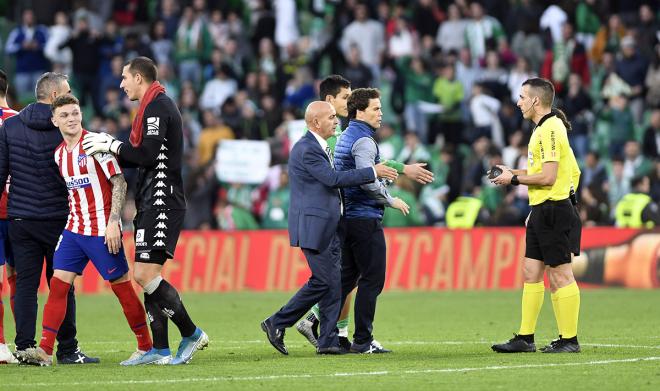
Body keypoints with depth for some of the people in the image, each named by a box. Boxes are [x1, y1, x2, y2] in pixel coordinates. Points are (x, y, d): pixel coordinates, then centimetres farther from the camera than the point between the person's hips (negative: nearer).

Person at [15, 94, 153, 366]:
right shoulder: (59, 153, 9)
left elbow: (119, 183, -12)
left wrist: (113, 222, -19)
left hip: (103, 230, -6)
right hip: (74, 228, 6)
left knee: (122, 287, -1)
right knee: (58, 284, -4)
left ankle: (146, 348, 10)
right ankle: (45, 351, -6)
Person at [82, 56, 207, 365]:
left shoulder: (157, 107, -11)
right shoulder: (155, 106, 21)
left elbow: (147, 155, -21)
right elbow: (142, 157, 22)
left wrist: (113, 146, -9)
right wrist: (110, 145, 12)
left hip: (161, 201, -10)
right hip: (152, 203, 10)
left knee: (145, 274, -15)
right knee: (148, 276, 8)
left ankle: (191, 334, -9)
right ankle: (160, 350, 8)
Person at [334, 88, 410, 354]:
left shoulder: (345, 138, 18)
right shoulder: (363, 140, -13)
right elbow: (368, 181, -22)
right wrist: (391, 201, -9)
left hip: (347, 218, 9)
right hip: (366, 219, -9)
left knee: (346, 278, 13)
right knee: (372, 279, -5)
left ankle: (318, 323, 7)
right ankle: (362, 340, -4)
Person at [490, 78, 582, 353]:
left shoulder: (550, 129, -16)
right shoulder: (544, 128, 16)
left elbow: (548, 176, -21)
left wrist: (514, 179, -11)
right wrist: (513, 172, 12)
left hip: (554, 209, -10)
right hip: (541, 210, 10)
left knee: (559, 274, -5)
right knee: (531, 272, 10)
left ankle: (569, 339, 0)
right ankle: (525, 338, 13)